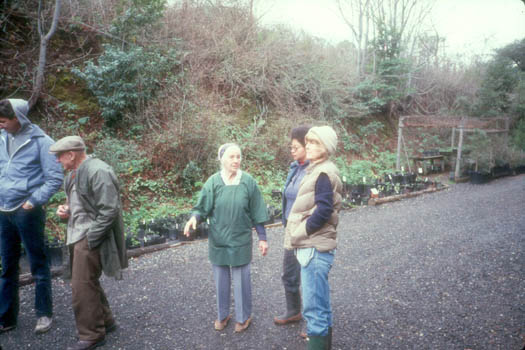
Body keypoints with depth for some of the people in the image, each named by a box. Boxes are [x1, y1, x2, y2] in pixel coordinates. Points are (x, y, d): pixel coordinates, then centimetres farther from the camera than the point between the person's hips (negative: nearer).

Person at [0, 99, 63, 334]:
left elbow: (55, 178, -10)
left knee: (38, 265, 7)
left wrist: (33, 202, -13)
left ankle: (44, 314, 21)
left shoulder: (40, 141, -10)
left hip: (28, 212, -6)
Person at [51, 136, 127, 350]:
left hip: (90, 238, -10)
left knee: (82, 287, -4)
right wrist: (66, 210, 5)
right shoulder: (74, 173, 12)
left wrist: (89, 238, -20)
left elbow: (109, 210, -23)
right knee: (88, 283, 19)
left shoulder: (98, 172, -19)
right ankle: (105, 321, 36)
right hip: (78, 235, 10)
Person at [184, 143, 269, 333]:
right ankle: (222, 314, 35)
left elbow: (257, 213, -1)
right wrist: (194, 218, -26)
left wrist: (262, 238, 0)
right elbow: (202, 207, -5)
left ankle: (243, 316, 30)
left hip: (241, 241, -1)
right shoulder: (213, 182, -5)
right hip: (218, 240, 1)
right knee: (221, 280, 14)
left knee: (241, 280, 8)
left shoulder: (248, 181, -5)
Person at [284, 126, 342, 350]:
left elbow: (323, 212, -23)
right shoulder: (317, 170, 16)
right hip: (312, 246, 10)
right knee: (319, 305, 18)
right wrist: (299, 234, 10)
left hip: (315, 248, -10)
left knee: (314, 308, -3)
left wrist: (299, 232, -13)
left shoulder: (323, 173, -14)